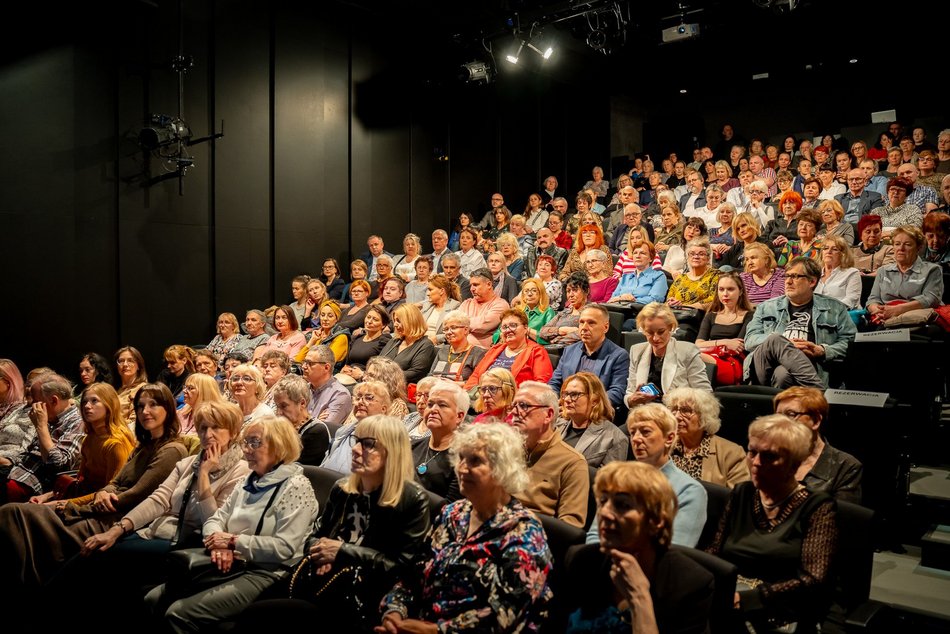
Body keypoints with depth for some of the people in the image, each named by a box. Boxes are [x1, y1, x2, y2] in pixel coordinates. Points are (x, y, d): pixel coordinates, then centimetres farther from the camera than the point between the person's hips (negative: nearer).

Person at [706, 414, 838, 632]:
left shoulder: (817, 507, -1)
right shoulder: (741, 495, 14)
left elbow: (813, 580, -10)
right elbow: (714, 552, 12)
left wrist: (745, 599, -18)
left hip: (780, 613, -4)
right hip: (729, 596, 5)